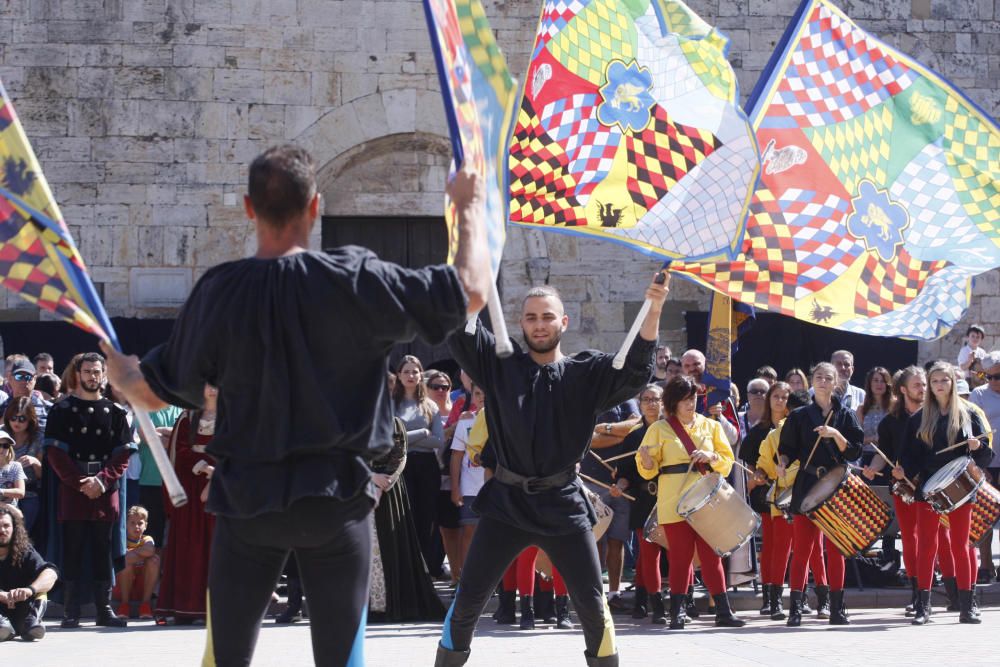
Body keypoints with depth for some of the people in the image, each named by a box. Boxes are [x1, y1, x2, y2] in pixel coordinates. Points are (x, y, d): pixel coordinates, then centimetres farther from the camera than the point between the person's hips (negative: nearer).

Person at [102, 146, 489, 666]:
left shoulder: (217, 293, -6)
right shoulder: (354, 279, -12)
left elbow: (153, 393, 4)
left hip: (246, 498, 1)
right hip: (335, 496, -1)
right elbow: (472, 291, -6)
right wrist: (469, 206, 9)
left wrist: (117, 369, 27)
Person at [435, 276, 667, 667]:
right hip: (506, 501, 0)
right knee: (469, 598, 3)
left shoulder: (586, 373, 1)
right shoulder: (499, 363, 2)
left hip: (563, 504, 0)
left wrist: (653, 311, -28)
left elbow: (636, 371, -12)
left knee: (592, 603, 3)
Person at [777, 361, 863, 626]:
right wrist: (782, 464, -12)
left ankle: (837, 609, 8)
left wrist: (836, 435, -14)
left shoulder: (846, 415, 7)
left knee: (836, 550, 4)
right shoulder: (800, 416, 7)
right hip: (807, 486, -1)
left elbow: (854, 452, 1)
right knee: (802, 549, -6)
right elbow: (787, 448, 7)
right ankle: (795, 609, -5)